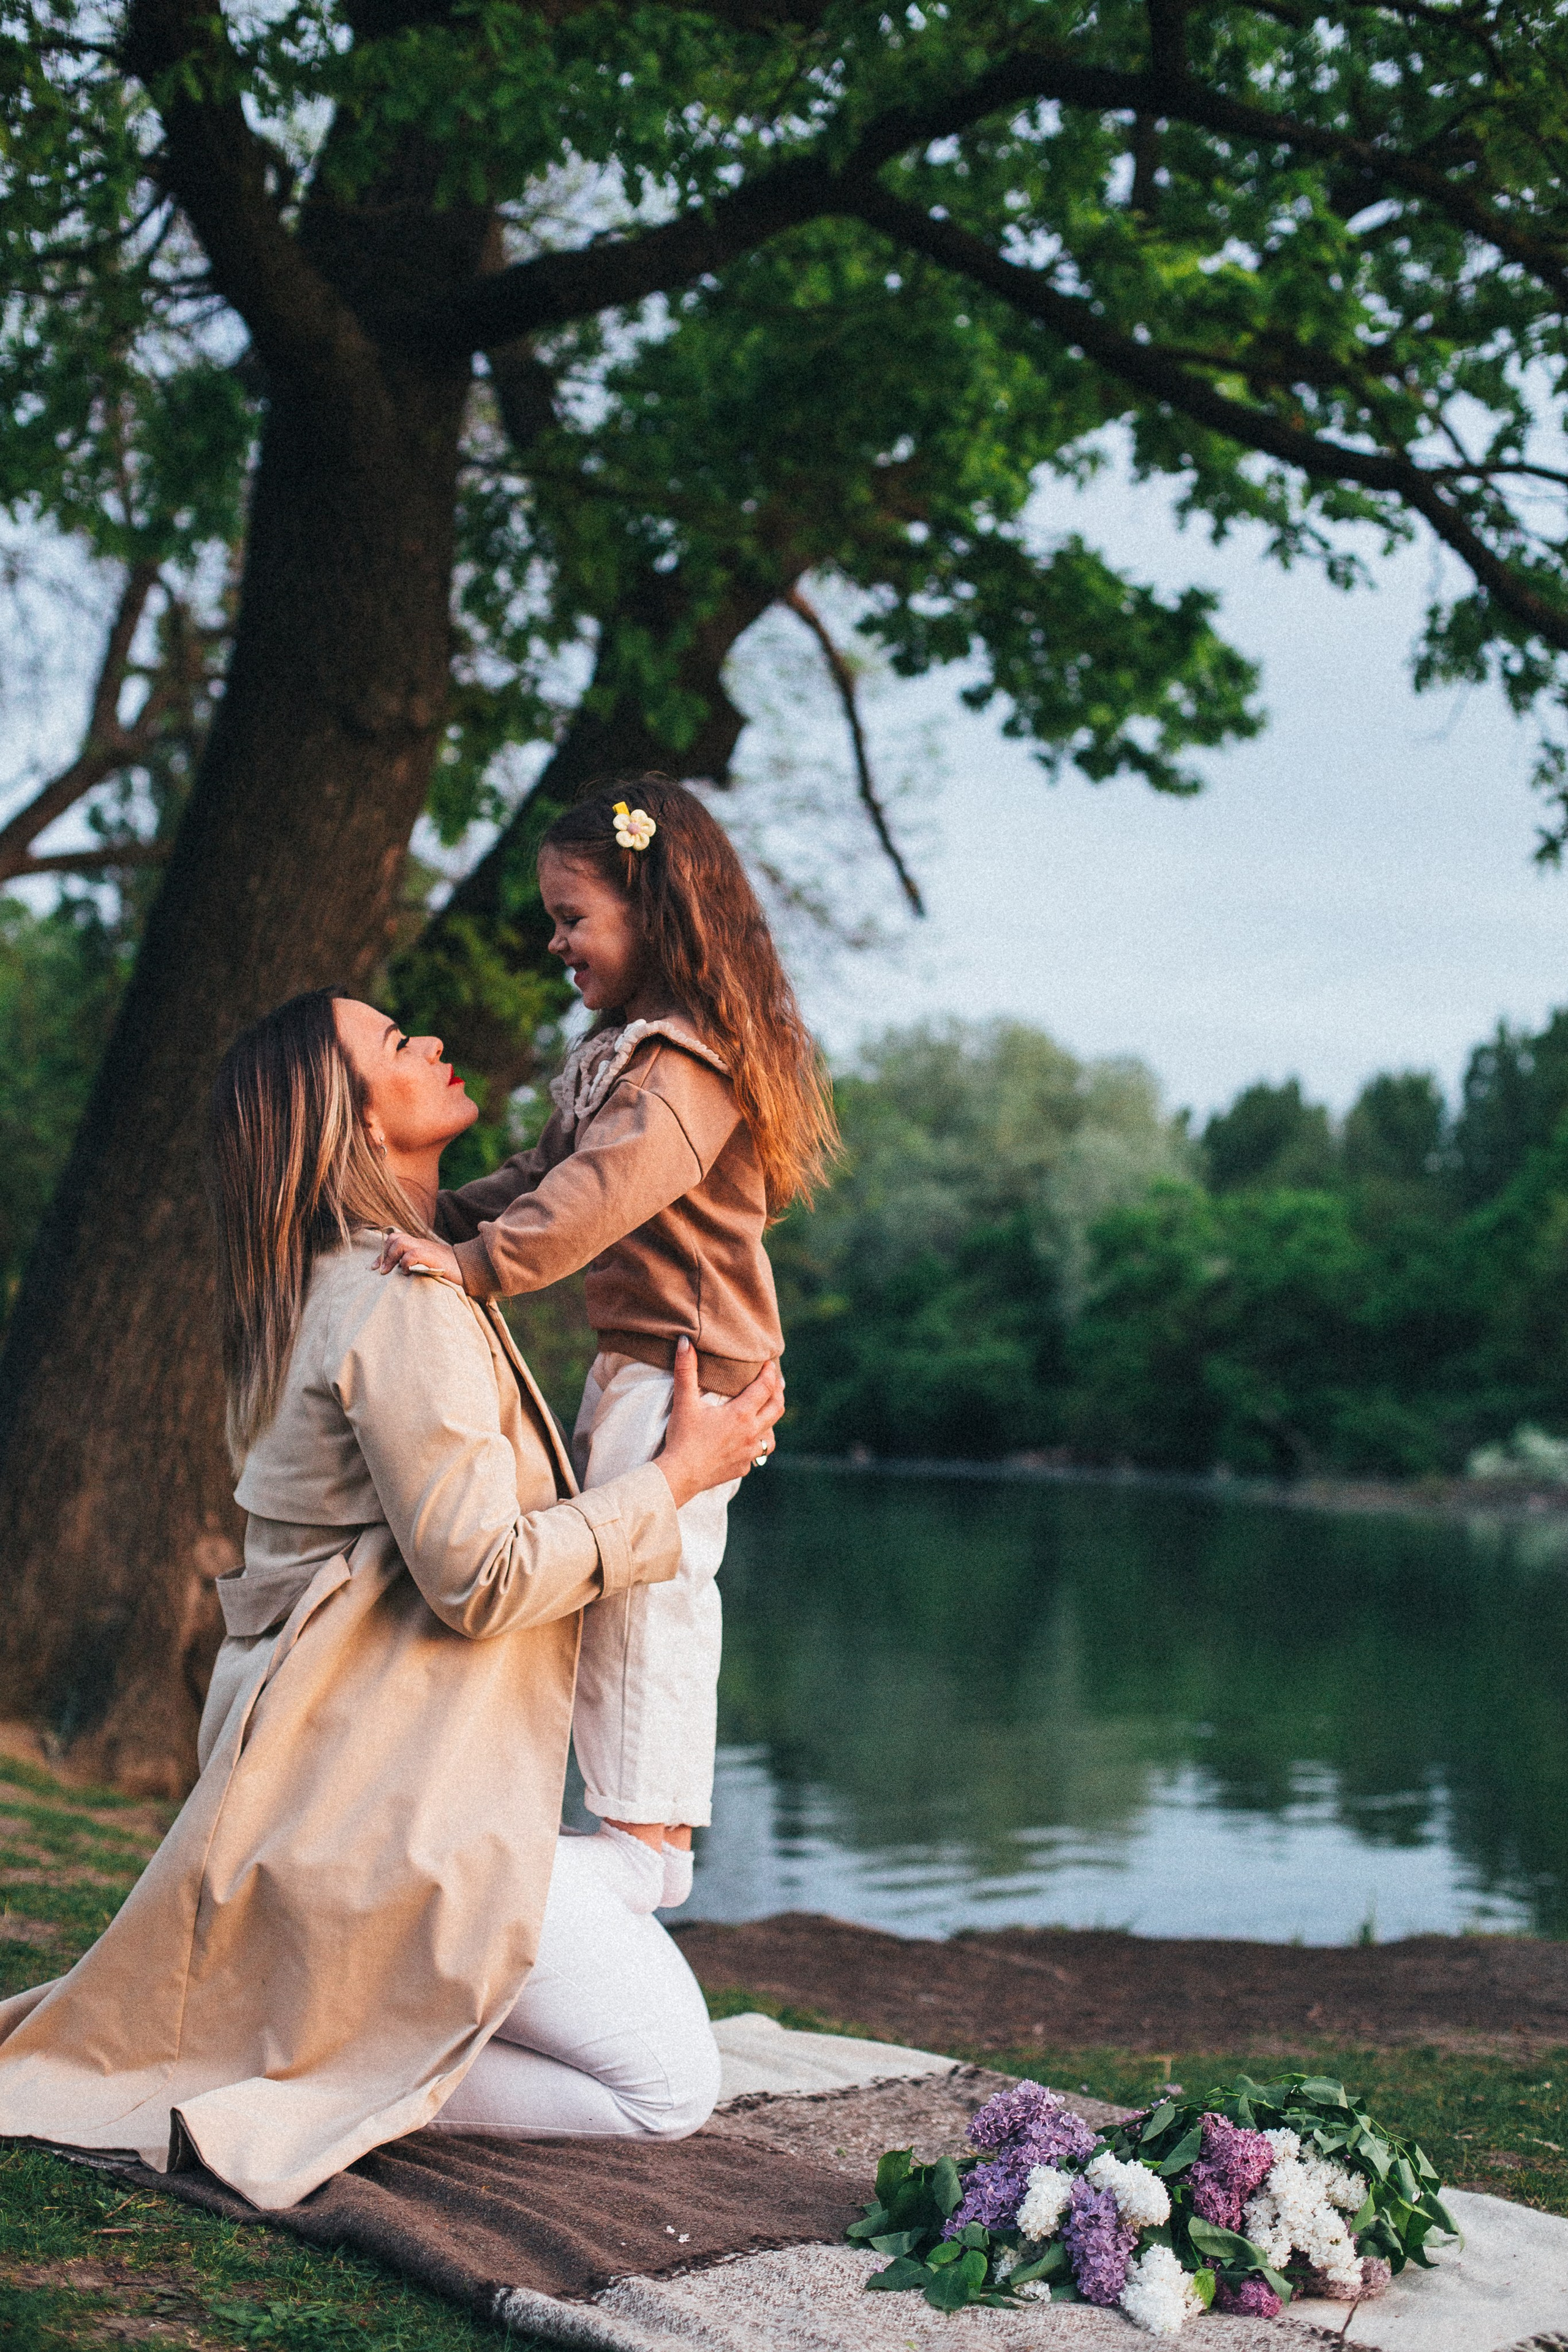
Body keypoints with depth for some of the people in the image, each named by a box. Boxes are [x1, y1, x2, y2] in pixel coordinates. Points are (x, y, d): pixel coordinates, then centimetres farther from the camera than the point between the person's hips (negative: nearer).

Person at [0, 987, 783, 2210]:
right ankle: (292, 2092, -12)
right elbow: (480, 1577, -21)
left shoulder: (336, 1286, 15)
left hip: (356, 1772, 10)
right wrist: (677, 1475, -10)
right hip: (392, 1800, -10)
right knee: (669, 2083, -5)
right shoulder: (404, 1306, -17)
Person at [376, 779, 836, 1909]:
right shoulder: (628, 1052, 17)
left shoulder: (689, 1065, -19)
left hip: (683, 1365, -11)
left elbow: (604, 1190, -34)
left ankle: (644, 1828, 0)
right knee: (653, 1592, 15)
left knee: (639, 1589, -7)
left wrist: (479, 1260, -42)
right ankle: (652, 1828, 25)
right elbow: (548, 1171, 20)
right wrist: (441, 1217, 8)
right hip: (641, 1360, 11)